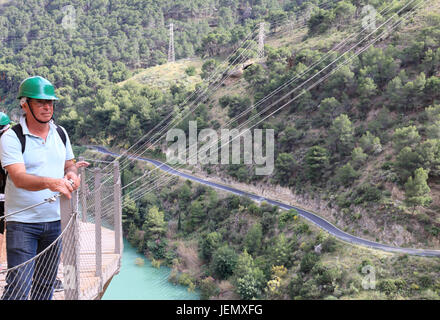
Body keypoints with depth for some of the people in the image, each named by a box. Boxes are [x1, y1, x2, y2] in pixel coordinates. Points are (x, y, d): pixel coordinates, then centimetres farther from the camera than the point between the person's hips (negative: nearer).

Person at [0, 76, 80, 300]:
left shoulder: (60, 133, 7)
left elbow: (69, 164, 18)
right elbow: (18, 178, -23)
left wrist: (72, 174, -7)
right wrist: (49, 182, -41)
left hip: (55, 221, 5)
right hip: (22, 223, -5)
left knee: (46, 285, 14)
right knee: (18, 287, -7)